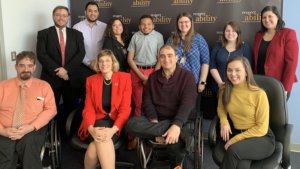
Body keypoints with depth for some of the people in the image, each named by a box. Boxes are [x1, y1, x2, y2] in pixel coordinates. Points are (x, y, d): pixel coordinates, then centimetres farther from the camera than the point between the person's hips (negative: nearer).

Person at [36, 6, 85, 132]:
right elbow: (41, 55, -7)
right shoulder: (43, 34, 4)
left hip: (71, 78, 2)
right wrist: (57, 71, -15)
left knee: (71, 109, 8)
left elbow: (81, 53, -2)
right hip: (51, 78, -2)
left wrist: (67, 69, -15)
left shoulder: (76, 34, 10)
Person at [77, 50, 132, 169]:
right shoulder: (91, 80, 6)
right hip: (98, 121, 2)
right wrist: (91, 129, -21)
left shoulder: (124, 78, 0)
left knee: (94, 147, -31)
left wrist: (113, 129, -23)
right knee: (101, 139, -33)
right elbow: (88, 109, 1)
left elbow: (125, 108, -6)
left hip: (116, 123, -1)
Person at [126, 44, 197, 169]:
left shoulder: (187, 76, -3)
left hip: (179, 121, -2)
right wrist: (154, 122, -16)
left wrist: (176, 125, -32)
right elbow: (147, 102, 4)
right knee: (131, 124, -25)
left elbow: (187, 104, -15)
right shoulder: (153, 77, 10)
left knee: (175, 141, -35)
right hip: (155, 120, 3)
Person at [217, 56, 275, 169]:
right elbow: (221, 108, 18)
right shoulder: (224, 90, -2)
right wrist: (224, 121, -5)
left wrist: (235, 139, -18)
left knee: (233, 150, -34)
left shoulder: (259, 94, -16)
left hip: (262, 138, -3)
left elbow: (261, 128, -12)